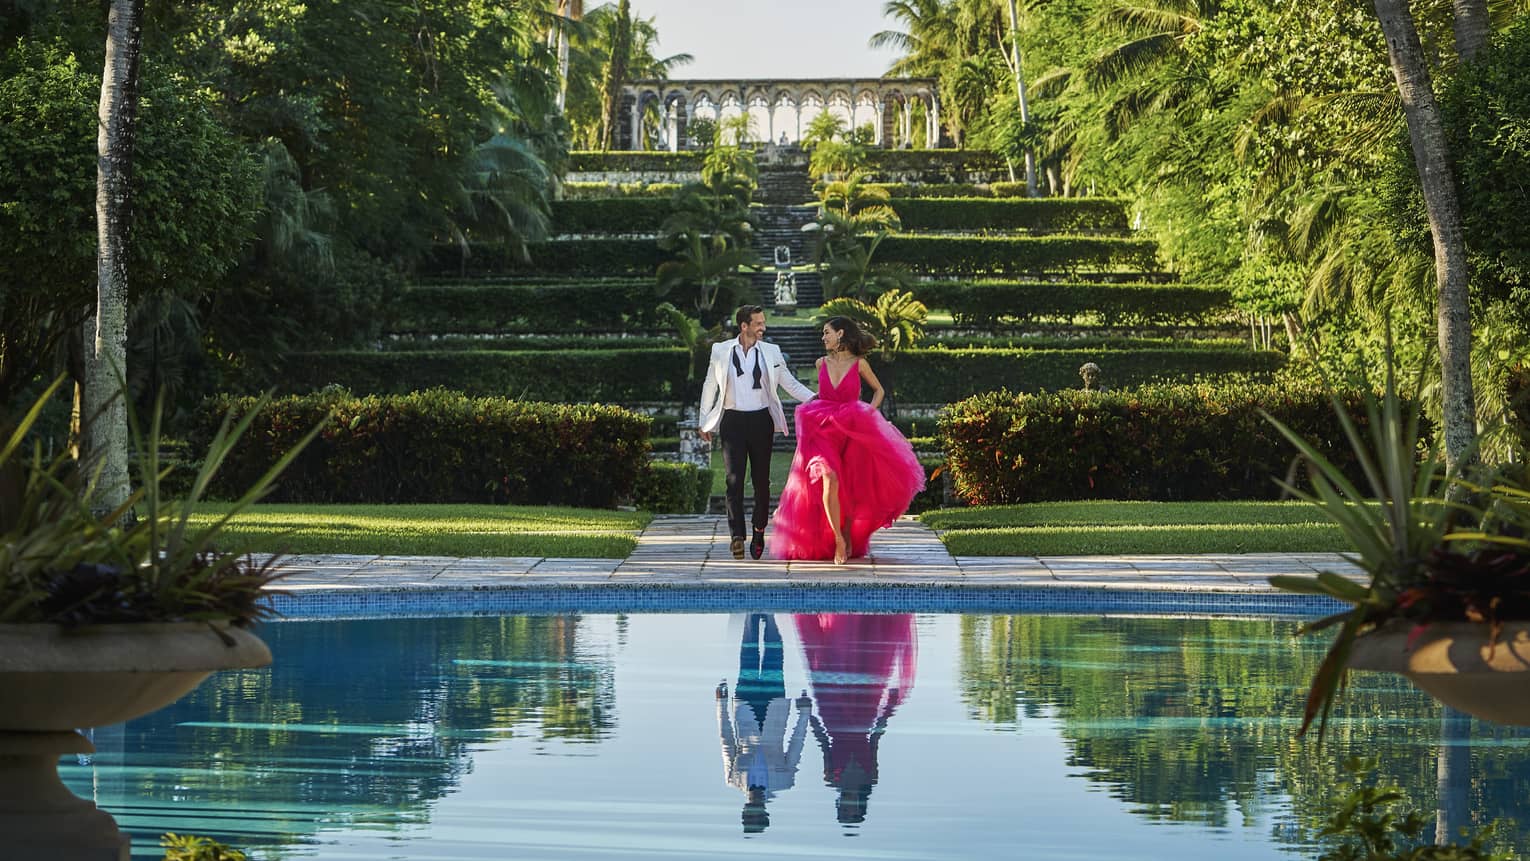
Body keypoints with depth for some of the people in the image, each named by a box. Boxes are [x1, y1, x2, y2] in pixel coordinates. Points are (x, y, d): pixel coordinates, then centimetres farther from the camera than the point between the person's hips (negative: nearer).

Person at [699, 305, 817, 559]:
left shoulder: (770, 352, 5)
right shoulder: (721, 351, 3)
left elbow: (790, 384, 8)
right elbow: (710, 386, 11)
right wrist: (703, 422, 12)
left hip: (761, 421, 1)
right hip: (733, 421, -1)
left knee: (761, 479, 5)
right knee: (734, 479, -10)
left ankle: (759, 530, 21)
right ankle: (737, 536, -14)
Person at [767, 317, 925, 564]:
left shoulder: (859, 364, -1)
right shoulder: (822, 363, 7)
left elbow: (878, 390, 12)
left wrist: (870, 411, -2)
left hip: (853, 432, -1)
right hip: (823, 430, 1)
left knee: (851, 488, 5)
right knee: (829, 479, -23)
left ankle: (848, 537, 26)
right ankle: (837, 539, -19)